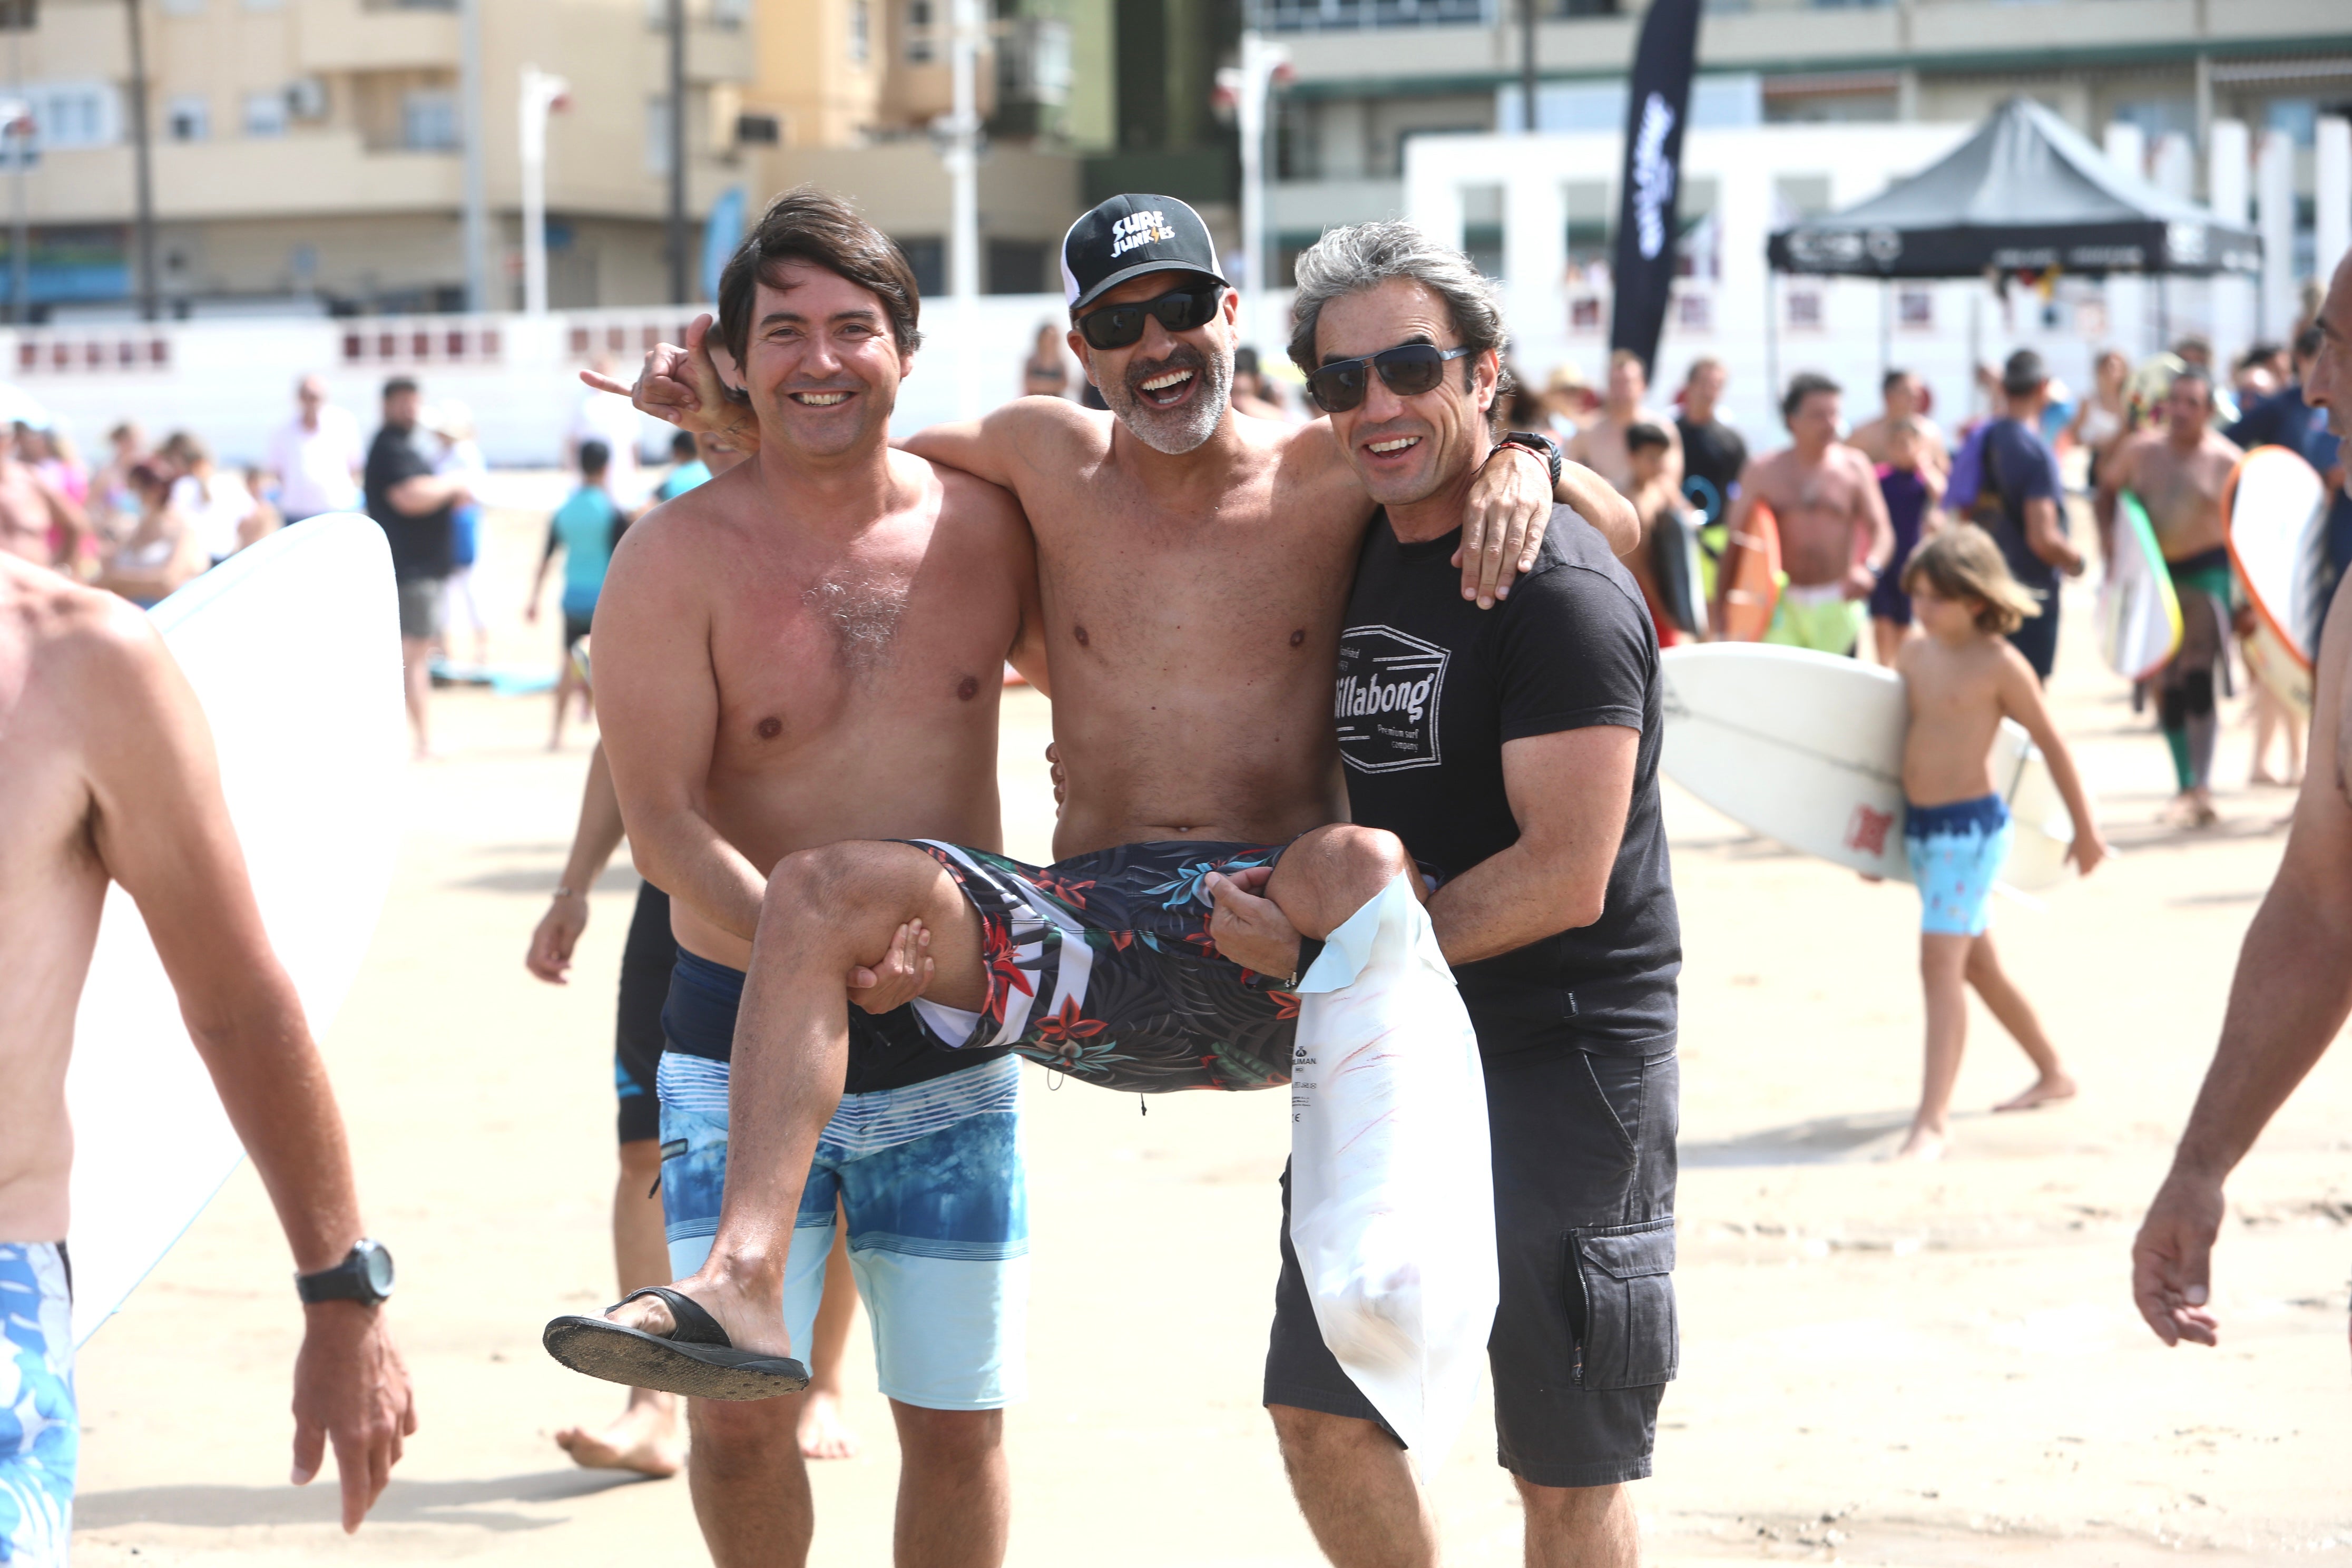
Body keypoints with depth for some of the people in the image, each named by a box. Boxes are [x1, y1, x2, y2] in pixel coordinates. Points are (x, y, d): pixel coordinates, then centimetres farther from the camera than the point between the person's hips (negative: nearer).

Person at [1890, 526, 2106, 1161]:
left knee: (1942, 964, -17)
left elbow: (2051, 744, -4)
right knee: (1977, 964, 19)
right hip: (1919, 824, 8)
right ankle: (2053, 1074, 38)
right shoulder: (1913, 655, 7)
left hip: (1970, 827, -8)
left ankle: (1933, 1120, -20)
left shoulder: (2000, 664, -11)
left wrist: (2085, 827, 2)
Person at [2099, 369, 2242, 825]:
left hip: (2207, 570, -5)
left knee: (2199, 676, -18)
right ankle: (2186, 787, 19)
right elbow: (2109, 492, 18)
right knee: (2167, 684, 9)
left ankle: (2202, 788, -20)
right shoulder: (2139, 451, 2)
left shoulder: (2227, 461, -8)